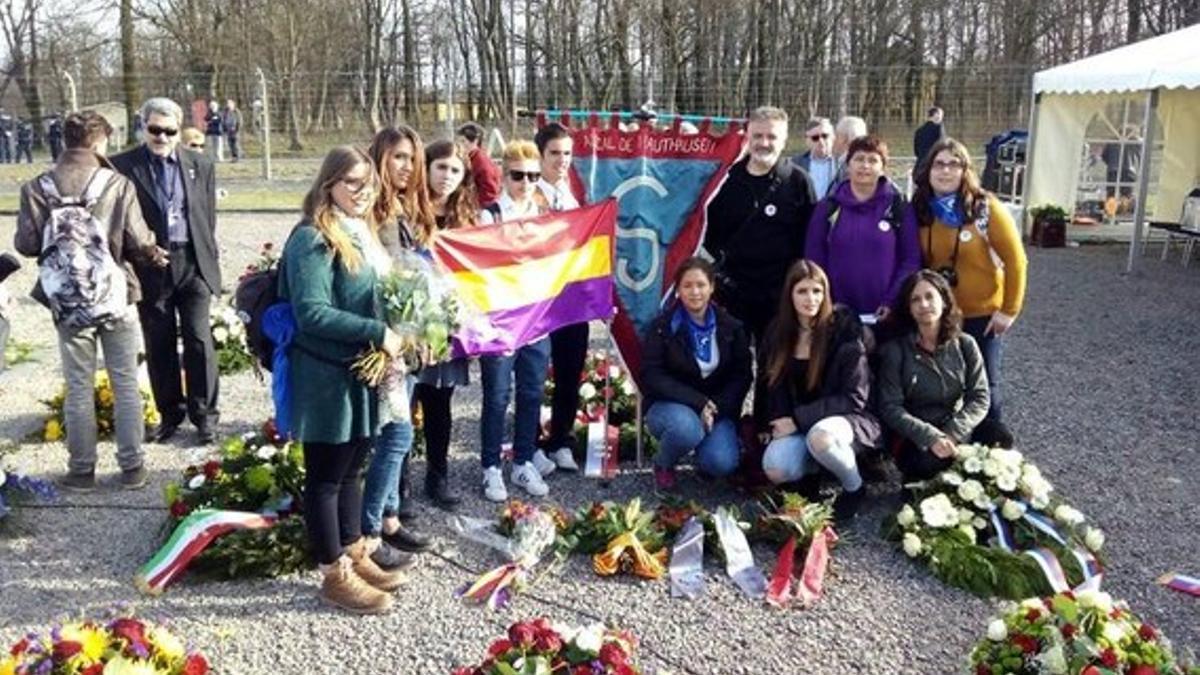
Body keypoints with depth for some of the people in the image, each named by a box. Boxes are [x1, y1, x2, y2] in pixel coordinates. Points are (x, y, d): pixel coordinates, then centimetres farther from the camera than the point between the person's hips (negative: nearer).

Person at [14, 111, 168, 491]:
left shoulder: (37, 188, -5)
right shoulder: (118, 185, -11)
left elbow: (26, 244, -5)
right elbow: (138, 242, -13)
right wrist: (153, 254, 9)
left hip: (68, 302, 2)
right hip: (116, 298, -1)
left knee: (78, 388, 11)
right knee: (125, 385, 10)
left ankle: (82, 470, 19)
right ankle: (132, 467, 16)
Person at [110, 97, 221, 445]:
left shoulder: (200, 165, 6)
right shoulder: (123, 166, -1)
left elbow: (209, 219, 9)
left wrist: (209, 262, 6)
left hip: (192, 263, 1)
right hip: (150, 266, 0)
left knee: (199, 340, 0)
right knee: (158, 345, 9)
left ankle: (205, 415, 11)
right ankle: (170, 413, 22)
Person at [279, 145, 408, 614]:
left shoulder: (362, 232, 12)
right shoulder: (313, 239, -15)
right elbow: (311, 312, -24)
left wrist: (391, 340, 4)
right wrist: (377, 333, -22)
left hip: (361, 372, 9)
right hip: (326, 377, -9)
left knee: (351, 469, 19)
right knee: (326, 476, 4)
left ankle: (354, 555, 32)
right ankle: (334, 576, 15)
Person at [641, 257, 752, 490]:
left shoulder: (730, 327, 2)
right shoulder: (663, 327, -7)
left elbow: (742, 376, 1)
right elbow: (652, 377, -13)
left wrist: (716, 407, -16)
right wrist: (697, 402, -23)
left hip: (717, 408, 2)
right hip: (670, 405, -2)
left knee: (722, 463, -25)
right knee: (687, 427, -37)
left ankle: (703, 456, 14)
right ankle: (663, 464, -2)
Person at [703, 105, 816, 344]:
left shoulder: (797, 181, -1)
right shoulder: (727, 178, 5)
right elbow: (708, 228, 12)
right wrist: (719, 260, 0)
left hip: (780, 296, -1)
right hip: (731, 291, 2)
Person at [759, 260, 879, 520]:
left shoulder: (844, 329, -13)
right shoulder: (779, 331, 1)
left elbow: (854, 397, -16)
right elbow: (770, 385, 11)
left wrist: (799, 419, -19)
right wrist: (778, 424, -3)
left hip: (848, 418, -3)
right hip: (796, 425, 4)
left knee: (820, 436, -38)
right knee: (774, 468, -27)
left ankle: (854, 486, -7)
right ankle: (816, 470, 8)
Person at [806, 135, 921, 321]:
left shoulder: (899, 208, 4)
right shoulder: (828, 207, 7)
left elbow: (911, 259, 1)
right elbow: (814, 259, 5)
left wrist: (892, 302, -10)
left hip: (884, 316, -1)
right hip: (837, 314, 1)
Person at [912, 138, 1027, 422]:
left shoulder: (987, 208, -13)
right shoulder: (920, 210, -2)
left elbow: (1015, 260, -9)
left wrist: (1010, 310, -10)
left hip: (983, 315, -3)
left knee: (983, 387, 7)